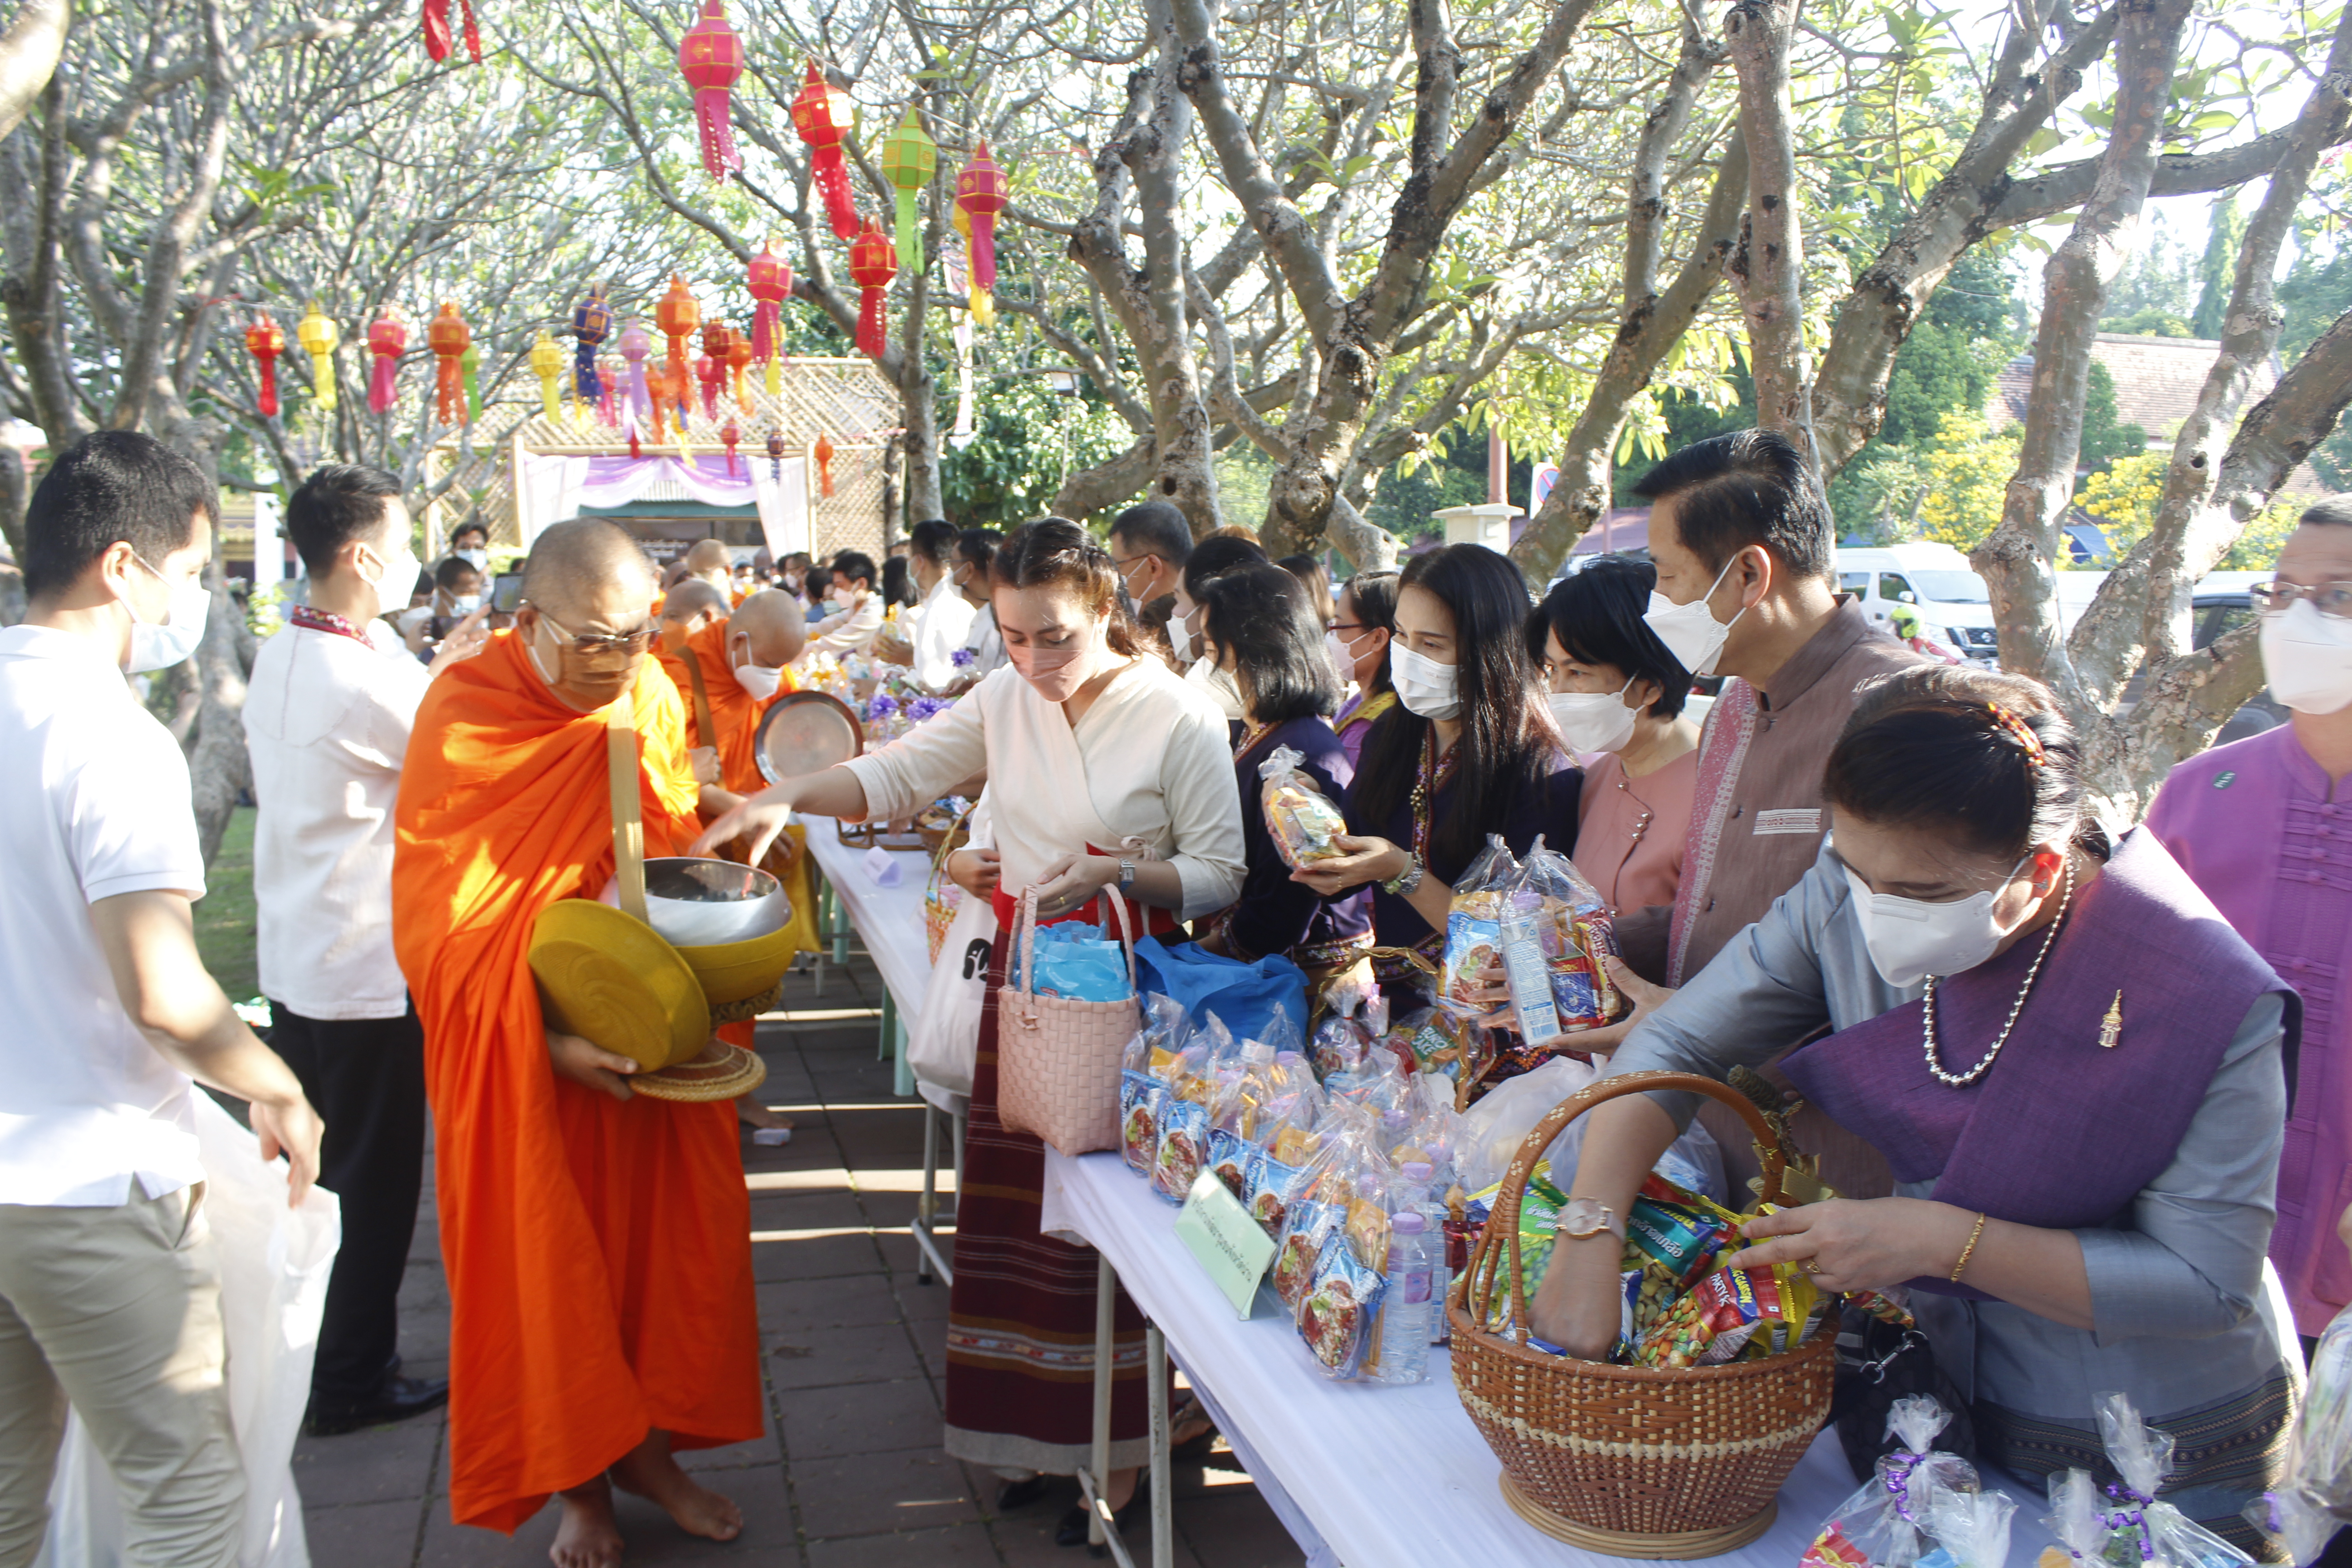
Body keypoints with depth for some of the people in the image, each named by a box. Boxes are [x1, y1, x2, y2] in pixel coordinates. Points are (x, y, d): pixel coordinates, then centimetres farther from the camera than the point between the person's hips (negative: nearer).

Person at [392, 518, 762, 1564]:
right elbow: (440, 921, -15)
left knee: (670, 1235, 10)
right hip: (525, 1060, -4)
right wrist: (543, 1037, -24)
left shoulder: (651, 697, -1)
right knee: (550, 1258, 7)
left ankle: (649, 1446, 31)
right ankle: (578, 1478, 27)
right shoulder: (464, 720, -14)